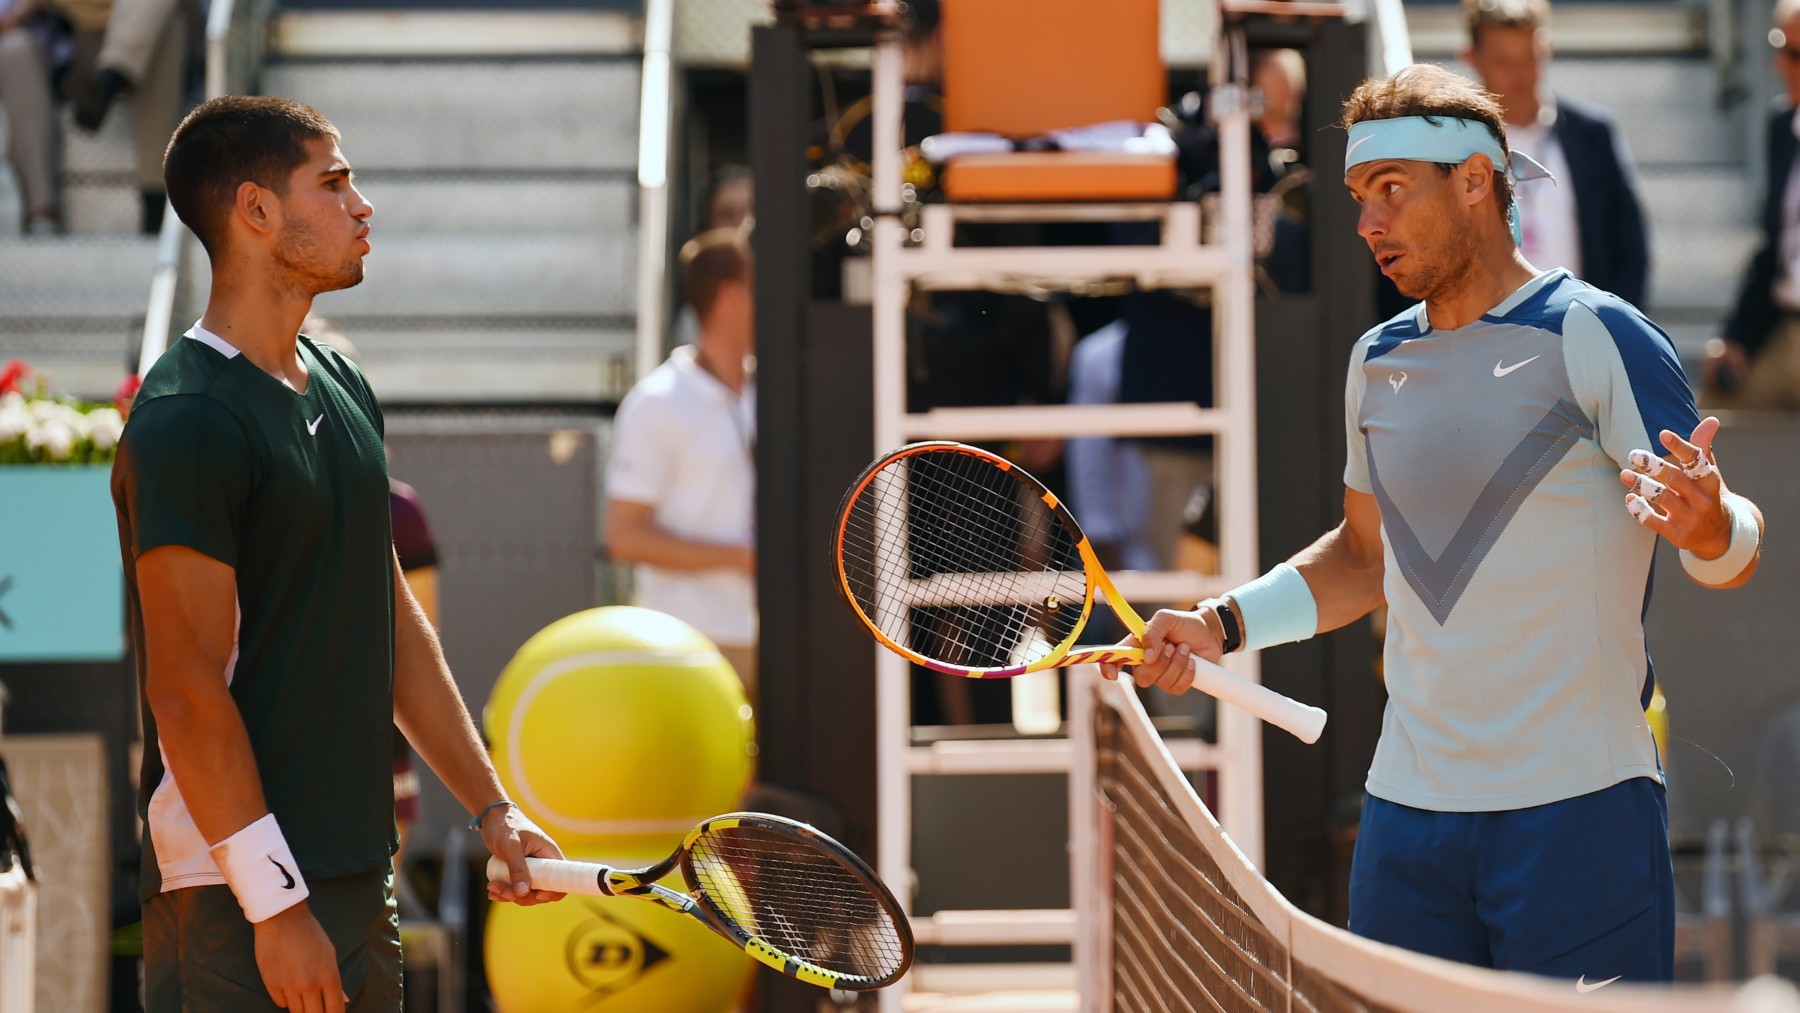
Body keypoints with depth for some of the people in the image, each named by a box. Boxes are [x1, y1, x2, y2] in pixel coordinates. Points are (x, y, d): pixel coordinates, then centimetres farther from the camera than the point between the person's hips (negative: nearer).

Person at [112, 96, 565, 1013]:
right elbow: (188, 691, -18)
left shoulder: (342, 388, 13)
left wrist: (492, 809, 16)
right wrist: (276, 908, -20)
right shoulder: (184, 422, -15)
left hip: (357, 875, 8)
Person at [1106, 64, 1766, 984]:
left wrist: (1708, 525, -31)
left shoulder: (1593, 337, -7)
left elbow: (1737, 553, -8)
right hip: (1406, 811, 6)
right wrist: (1223, 623, 15)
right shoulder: (1377, 362, 13)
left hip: (1577, 809, -6)